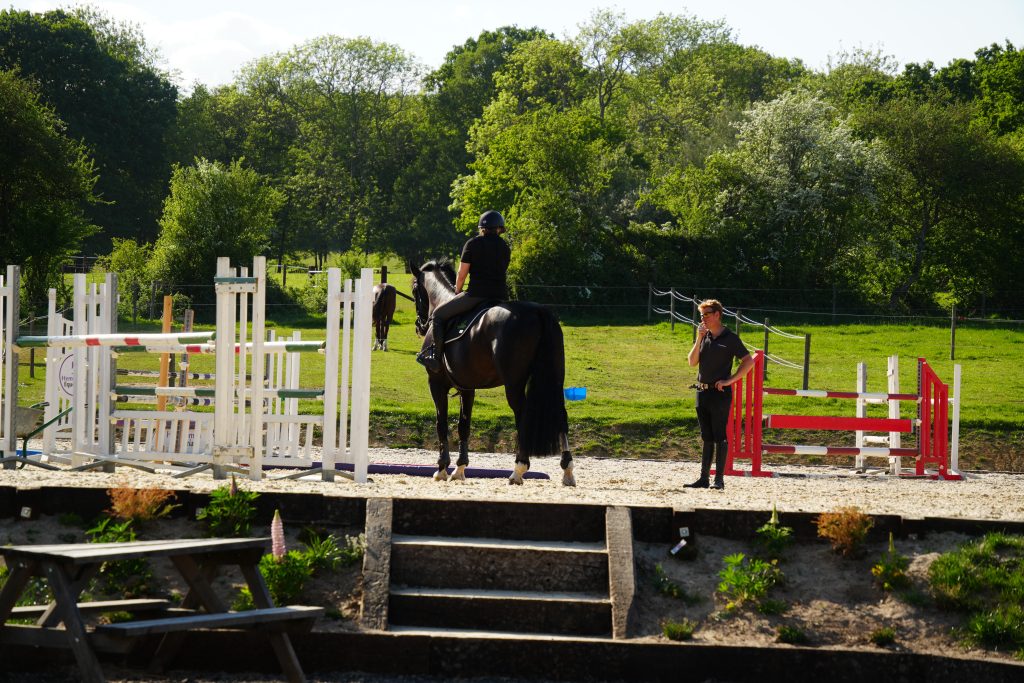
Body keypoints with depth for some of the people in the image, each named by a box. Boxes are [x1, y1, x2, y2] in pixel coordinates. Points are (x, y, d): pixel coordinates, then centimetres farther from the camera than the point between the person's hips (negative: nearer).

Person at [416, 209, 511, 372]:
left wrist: (457, 293, 18)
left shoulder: (472, 244, 0)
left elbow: (461, 275, 0)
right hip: (500, 296, 5)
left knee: (438, 315, 9)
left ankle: (436, 356, 0)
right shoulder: (505, 248, 14)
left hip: (476, 294, -5)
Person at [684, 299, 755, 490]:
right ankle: (704, 478, 12)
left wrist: (730, 380, -11)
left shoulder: (730, 338, -6)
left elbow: (749, 361, -7)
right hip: (702, 392, 6)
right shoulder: (704, 336, 11)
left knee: (720, 437, -4)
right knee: (707, 438, 10)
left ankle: (719, 479, -1)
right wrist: (699, 339, -5)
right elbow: (692, 362, 5)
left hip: (720, 393, -6)